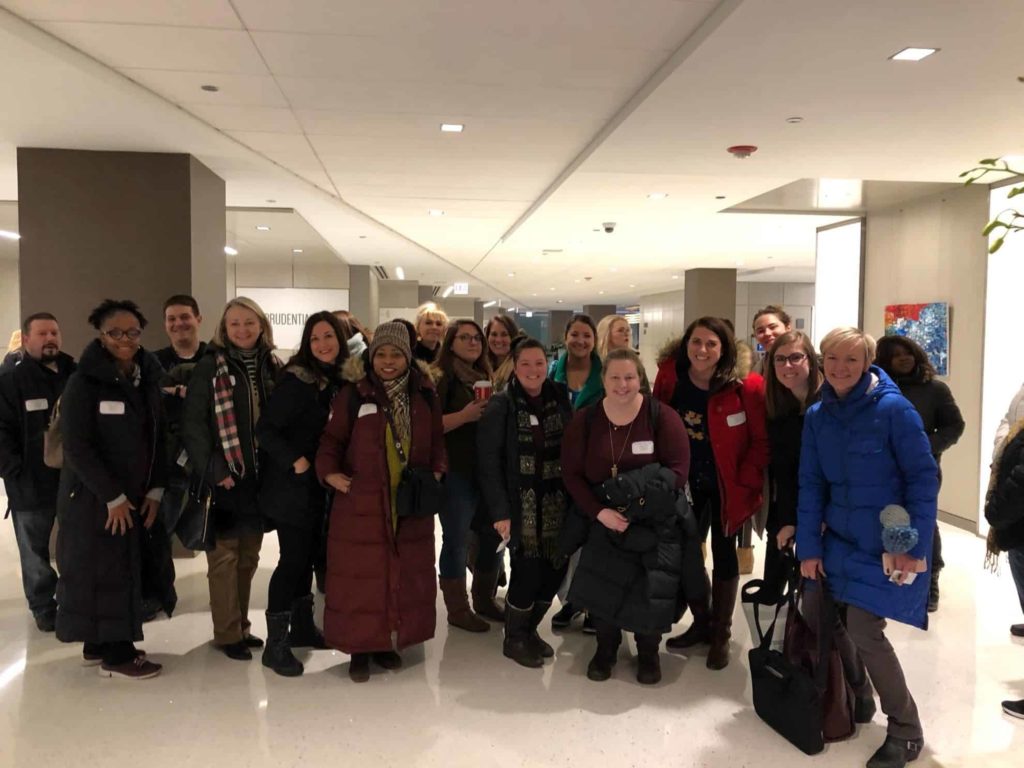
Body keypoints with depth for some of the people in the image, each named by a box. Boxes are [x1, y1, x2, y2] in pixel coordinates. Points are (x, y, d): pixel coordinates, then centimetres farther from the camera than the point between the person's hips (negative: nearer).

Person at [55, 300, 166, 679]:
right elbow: (76, 446, -16)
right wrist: (112, 496, -16)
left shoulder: (148, 378, 5)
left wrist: (155, 490, 1)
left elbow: (157, 437, 8)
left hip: (134, 495, 6)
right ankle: (115, 654, 10)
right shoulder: (84, 381, -12)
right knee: (102, 568, 0)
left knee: (123, 567, 11)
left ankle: (97, 644, 25)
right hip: (92, 496, -6)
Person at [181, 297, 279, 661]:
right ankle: (228, 633, 16)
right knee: (224, 557, 4)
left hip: (260, 475, 5)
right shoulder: (210, 366, -6)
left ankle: (242, 626, 27)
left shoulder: (271, 365, 8)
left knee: (248, 556, 14)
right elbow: (193, 425, -10)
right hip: (224, 476, -5)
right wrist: (213, 470, -16)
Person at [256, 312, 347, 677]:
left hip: (319, 485, 7)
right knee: (293, 558, -5)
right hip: (292, 485, -7)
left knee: (308, 554, 16)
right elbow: (265, 429, -19)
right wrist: (295, 461, -25)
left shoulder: (339, 380, 7)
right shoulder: (296, 379, -15)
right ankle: (275, 644, 5)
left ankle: (302, 626, 31)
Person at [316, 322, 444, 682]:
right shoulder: (353, 395, -5)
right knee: (360, 575, 3)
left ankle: (387, 643, 28)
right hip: (361, 504, -3)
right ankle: (359, 648, 19)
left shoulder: (424, 395, 5)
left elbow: (437, 440, 12)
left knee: (404, 575, 11)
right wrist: (329, 471, -19)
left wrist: (437, 471, -2)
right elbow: (332, 438, -4)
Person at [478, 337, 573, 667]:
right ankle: (513, 639, 19)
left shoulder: (560, 399, 7)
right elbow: (488, 460, -10)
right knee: (528, 570, -6)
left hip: (557, 502, 5)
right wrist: (500, 510, -15)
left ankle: (529, 630, 29)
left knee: (556, 567, 4)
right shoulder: (501, 405, -6)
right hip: (521, 504, -4)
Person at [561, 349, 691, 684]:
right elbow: (572, 473, -5)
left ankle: (648, 653, 29)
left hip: (656, 522, -1)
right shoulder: (584, 420, -4)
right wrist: (599, 511, -18)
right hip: (604, 519, 2)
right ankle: (605, 649, 28)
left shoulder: (663, 417, -11)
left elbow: (678, 470, -12)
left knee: (651, 591, 0)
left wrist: (641, 498, -22)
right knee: (601, 586, 0)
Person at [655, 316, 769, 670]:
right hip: (684, 483, 3)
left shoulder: (745, 387, -19)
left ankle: (721, 634, 27)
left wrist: (744, 482, -17)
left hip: (727, 484, -3)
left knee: (724, 555, 10)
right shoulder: (669, 378, -9)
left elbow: (762, 440, -12)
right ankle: (701, 622, 34)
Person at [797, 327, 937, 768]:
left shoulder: (893, 408, -14)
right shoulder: (817, 415, 2)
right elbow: (811, 484, 3)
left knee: (863, 630, -9)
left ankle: (905, 731, 12)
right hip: (841, 539, 5)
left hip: (890, 543, -5)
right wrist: (809, 547, -1)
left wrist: (916, 546, -15)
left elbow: (923, 477, -12)